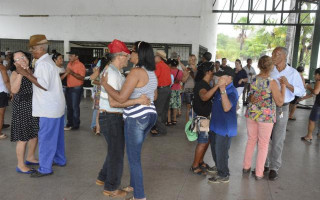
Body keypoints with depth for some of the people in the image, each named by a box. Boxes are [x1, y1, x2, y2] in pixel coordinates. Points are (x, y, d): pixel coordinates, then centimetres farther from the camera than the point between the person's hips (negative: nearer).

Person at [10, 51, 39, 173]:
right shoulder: (15, 73, -9)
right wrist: (21, 73, -31)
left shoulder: (32, 72, 8)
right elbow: (14, 90, -27)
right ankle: (20, 165, 15)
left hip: (34, 107, 7)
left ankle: (30, 158, 35)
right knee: (23, 138, 0)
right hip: (22, 108, -7)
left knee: (35, 134, 16)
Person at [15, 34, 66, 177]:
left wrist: (26, 74, -21)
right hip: (55, 105, 10)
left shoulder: (43, 63, -16)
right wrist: (28, 73, 7)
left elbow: (44, 85, -24)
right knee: (56, 134, 18)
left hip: (49, 108, -10)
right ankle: (60, 159, 31)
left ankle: (45, 168, 7)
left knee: (46, 137, -2)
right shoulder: (48, 61, 16)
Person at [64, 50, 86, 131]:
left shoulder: (80, 65, -12)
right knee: (69, 106, 15)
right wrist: (66, 72, 5)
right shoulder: (69, 64, 12)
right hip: (69, 87, 8)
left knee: (75, 107, -3)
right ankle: (69, 123, 27)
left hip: (76, 88, -8)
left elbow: (82, 78, -22)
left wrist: (72, 73, -27)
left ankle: (75, 125, 6)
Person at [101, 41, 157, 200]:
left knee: (134, 158, 4)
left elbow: (121, 98, -21)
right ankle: (134, 185, 36)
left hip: (136, 118, -9)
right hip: (149, 115, 9)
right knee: (135, 154, 23)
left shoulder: (136, 72, -17)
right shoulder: (152, 74, 11)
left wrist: (105, 84, -10)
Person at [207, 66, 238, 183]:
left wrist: (223, 90, -39)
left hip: (224, 128, -9)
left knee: (221, 152, 4)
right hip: (215, 125, 9)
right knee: (215, 150, 22)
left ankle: (223, 176, 22)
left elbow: (226, 108, -37)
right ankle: (219, 168, 43)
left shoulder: (232, 92, -20)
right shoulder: (220, 89, 5)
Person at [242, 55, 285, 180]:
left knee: (251, 141, 20)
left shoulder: (253, 80, -2)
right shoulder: (272, 82, -16)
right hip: (266, 116, -4)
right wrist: (283, 86, -5)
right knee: (263, 145, 10)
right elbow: (280, 102, -13)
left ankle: (246, 167, 32)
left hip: (252, 114, 5)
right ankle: (258, 173, 20)